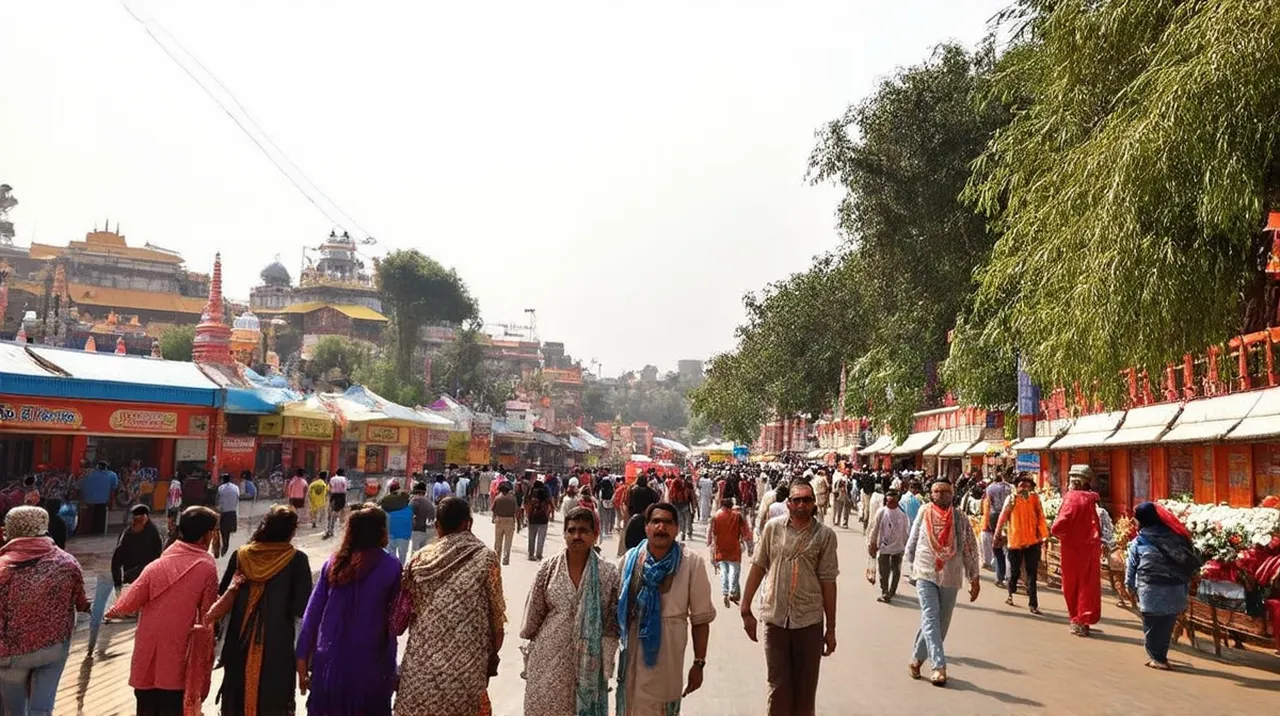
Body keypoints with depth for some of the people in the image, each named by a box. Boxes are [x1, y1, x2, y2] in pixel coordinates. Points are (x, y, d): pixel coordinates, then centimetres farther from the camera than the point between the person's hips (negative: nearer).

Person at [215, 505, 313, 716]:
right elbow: (302, 609, -12)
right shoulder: (297, 559, -9)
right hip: (278, 646, -3)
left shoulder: (240, 555, 0)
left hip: (240, 644, 3)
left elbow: (223, 599, 5)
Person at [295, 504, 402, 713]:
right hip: (369, 665, -3)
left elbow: (312, 614, 1)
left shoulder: (332, 564, 1)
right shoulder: (391, 567, -8)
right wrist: (391, 669, 1)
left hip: (330, 663, 3)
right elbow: (395, 621, -8)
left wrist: (302, 661, 6)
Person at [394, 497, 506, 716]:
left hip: (422, 660, 2)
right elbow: (495, 613, -3)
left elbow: (403, 609, 6)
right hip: (466, 664, -2)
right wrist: (493, 654, 10)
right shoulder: (486, 558, -5)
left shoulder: (420, 558, 1)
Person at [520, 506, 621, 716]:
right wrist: (531, 651, 9)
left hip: (587, 662, -1)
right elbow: (534, 613, 4)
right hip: (548, 658, 1)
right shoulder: (548, 568, -4)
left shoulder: (608, 574, -7)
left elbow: (612, 623, -3)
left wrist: (605, 667, -4)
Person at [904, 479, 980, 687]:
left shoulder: (961, 519, 0)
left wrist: (975, 578, 1)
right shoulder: (923, 514, -1)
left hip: (951, 578, 2)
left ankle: (917, 658, 26)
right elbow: (912, 543, 11)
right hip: (926, 575, -2)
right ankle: (939, 666, -16)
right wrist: (913, 564, 16)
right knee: (931, 619, -13)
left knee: (941, 623, 9)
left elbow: (970, 549, 3)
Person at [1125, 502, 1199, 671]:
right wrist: (1184, 585, 16)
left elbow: (1131, 567, 3)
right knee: (1166, 624, 13)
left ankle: (1157, 657, 13)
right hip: (1175, 589, 4)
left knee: (1152, 625, 8)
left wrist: (1131, 587, 15)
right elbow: (1189, 563, 11)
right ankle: (1160, 656, 24)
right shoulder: (1173, 536, 11)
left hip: (1150, 590, -4)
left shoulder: (1139, 541, 1)